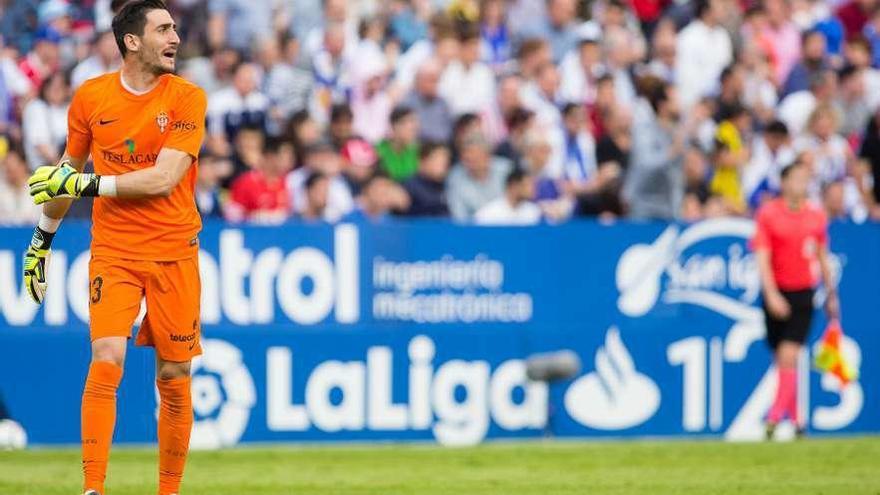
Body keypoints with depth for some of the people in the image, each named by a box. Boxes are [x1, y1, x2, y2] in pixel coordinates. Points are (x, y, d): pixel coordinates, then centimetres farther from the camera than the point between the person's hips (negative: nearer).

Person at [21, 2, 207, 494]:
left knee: (175, 376, 3)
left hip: (173, 251, 0)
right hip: (113, 249, 0)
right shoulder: (91, 97, 1)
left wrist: (85, 184, -18)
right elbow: (69, 169, 17)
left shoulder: (187, 98, -5)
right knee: (107, 361, -16)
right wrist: (43, 237, 21)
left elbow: (164, 178, -15)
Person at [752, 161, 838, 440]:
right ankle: (795, 419, 21)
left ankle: (774, 418, -15)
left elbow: (823, 258, 15)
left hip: (804, 294, 0)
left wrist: (831, 296, 19)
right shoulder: (768, 213, -4)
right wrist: (772, 294, -19)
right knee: (781, 360, 8)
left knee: (788, 357, -13)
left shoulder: (817, 215, 4)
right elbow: (762, 258, -9)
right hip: (776, 295, 0)